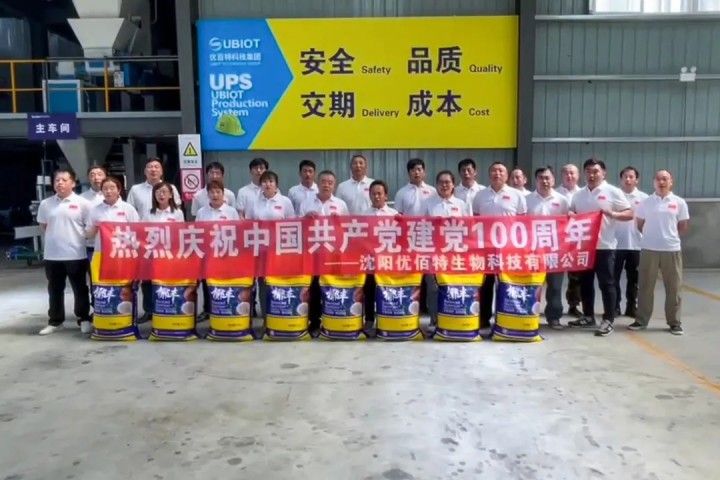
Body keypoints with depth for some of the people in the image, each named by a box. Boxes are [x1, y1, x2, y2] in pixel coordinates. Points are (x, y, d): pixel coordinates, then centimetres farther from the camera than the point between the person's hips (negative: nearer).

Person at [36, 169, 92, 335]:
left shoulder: (82, 203, -5)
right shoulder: (45, 204, 5)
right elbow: (43, 226, 16)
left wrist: (75, 236, -4)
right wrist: (54, 237, 7)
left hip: (76, 254, -3)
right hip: (52, 255, 3)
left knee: (80, 289, 6)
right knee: (55, 290, 13)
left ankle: (84, 320, 18)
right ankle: (55, 321, 24)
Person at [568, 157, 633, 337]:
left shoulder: (613, 192, -3)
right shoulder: (578, 195, 11)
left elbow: (629, 214, -5)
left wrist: (613, 214, -23)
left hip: (604, 246, -5)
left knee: (606, 283, -1)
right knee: (585, 282, 12)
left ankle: (608, 321, 5)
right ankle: (588, 317, 23)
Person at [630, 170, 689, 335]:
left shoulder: (679, 202, 2)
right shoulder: (645, 202, 3)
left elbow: (683, 227, 8)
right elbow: (639, 225, 10)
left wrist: (669, 236, 5)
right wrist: (652, 236, 6)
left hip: (672, 249, 0)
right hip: (649, 249, 0)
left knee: (673, 287, 5)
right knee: (645, 286, 6)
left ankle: (674, 322, 15)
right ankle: (641, 319, 14)